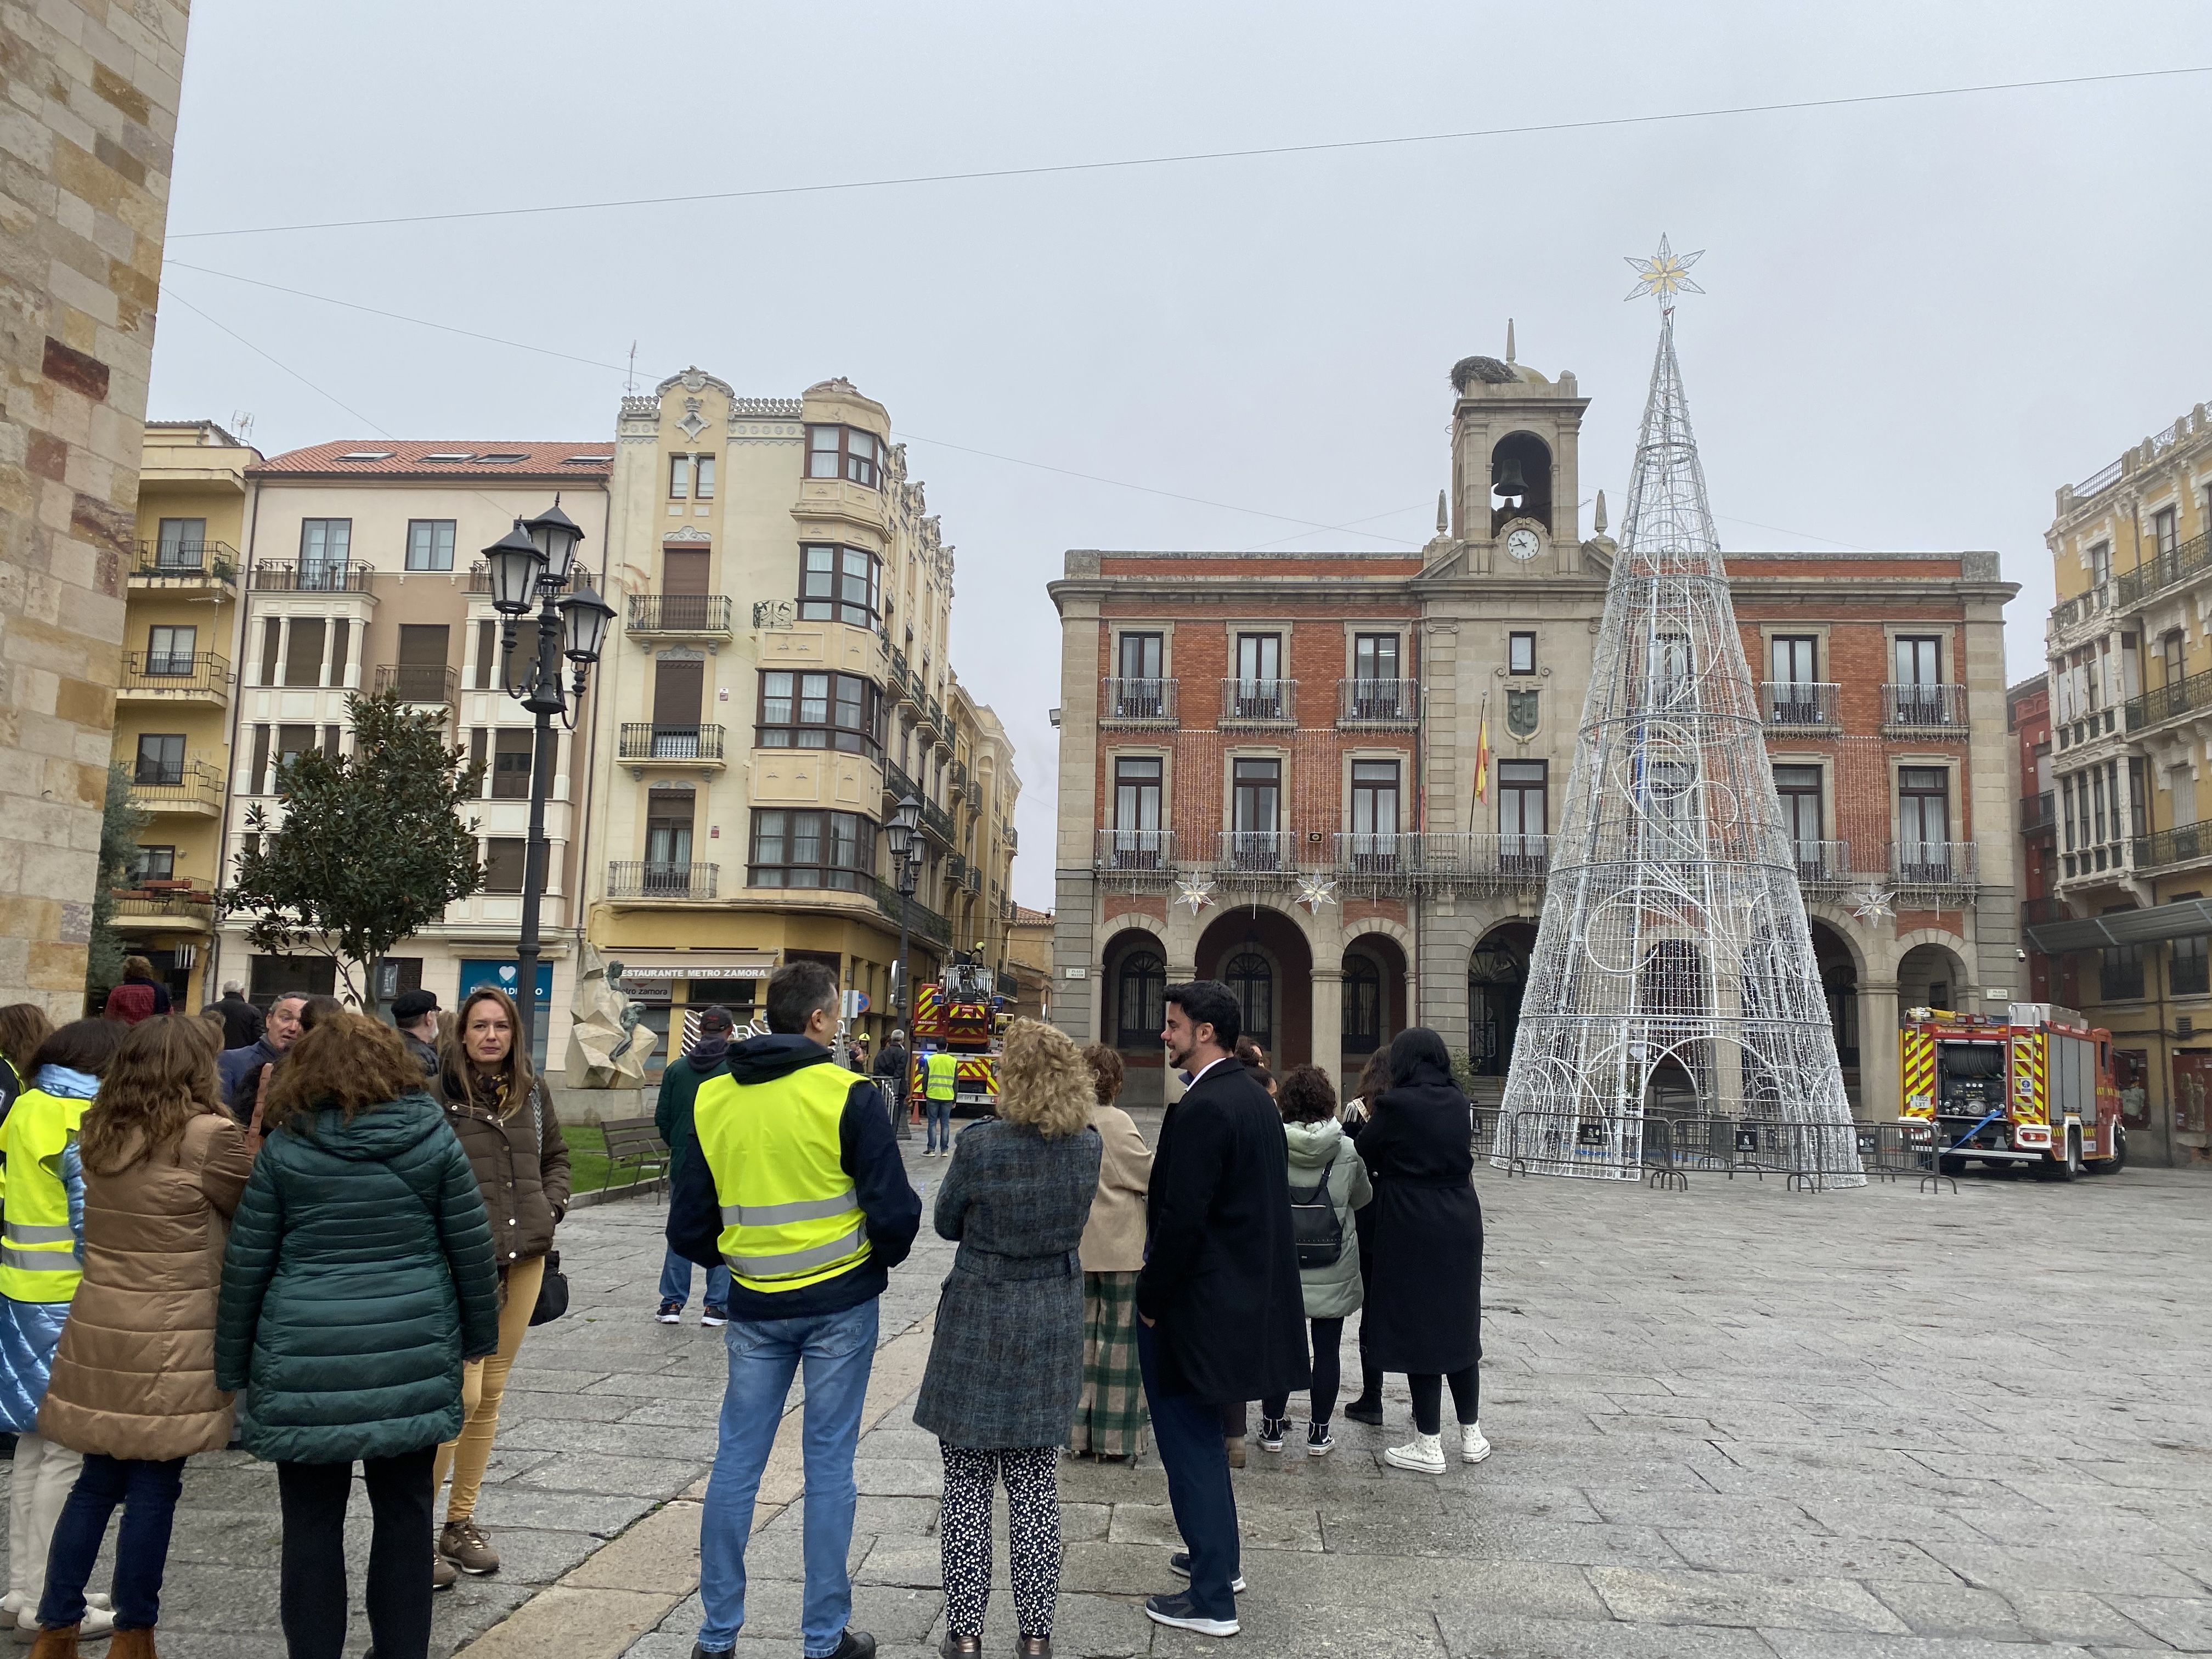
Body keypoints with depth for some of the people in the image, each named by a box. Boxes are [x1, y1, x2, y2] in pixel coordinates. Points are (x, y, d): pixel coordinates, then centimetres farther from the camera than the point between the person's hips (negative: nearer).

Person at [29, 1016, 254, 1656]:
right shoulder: (210, 1136, -14)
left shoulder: (98, 1134, 8)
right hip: (170, 1342, -6)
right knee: (153, 1489, 5)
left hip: (98, 1331, 7)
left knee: (98, 1481, 17)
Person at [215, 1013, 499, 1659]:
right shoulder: (433, 1138, 0)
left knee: (312, 1521, 11)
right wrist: (480, 1336, 15)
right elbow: (473, 1249, 3)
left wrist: (232, 1365, 12)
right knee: (404, 1514, 12)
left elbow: (246, 1264, 1)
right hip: (411, 1358, 1)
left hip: (307, 1362, -1)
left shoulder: (284, 1147, -1)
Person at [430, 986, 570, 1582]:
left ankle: (460, 1522, 25)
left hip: (525, 1259, 5)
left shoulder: (532, 1092, 8)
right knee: (461, 1394, -9)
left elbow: (556, 1157, 21)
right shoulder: (437, 1095, -8)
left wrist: (551, 1207, 6)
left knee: (492, 1394, 13)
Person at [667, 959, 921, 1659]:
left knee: (736, 1462, 13)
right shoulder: (847, 1095, -13)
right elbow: (895, 1209, -13)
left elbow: (687, 1224, 5)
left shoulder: (711, 1099, 1)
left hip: (756, 1304, 4)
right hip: (840, 1300, -3)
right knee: (828, 1465, 6)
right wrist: (883, 1256, 8)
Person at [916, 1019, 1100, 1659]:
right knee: (1035, 1484, 13)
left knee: (967, 1483, 9)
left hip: (980, 1322, -4)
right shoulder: (1087, 1146, -6)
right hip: (1054, 1323, 4)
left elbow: (947, 1223, -3)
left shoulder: (982, 1145, -18)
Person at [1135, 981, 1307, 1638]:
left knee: (1189, 1443, 4)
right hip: (1246, 1295, 9)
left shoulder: (1202, 1109, -22)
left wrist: (1151, 1300, -12)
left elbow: (1181, 1219, -25)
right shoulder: (1256, 1098, 7)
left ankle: (1212, 1600, 14)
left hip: (1196, 1305, -9)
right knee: (1204, 1436, 24)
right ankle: (1218, 1557, 38)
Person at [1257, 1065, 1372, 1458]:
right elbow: (1362, 1199, 7)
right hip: (1334, 1271, 0)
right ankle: (1319, 1434, 17)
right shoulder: (1348, 1151, -10)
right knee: (1327, 1350, 10)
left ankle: (1272, 1428, 21)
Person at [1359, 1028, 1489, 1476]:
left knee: (1417, 1327, 3)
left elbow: (1363, 1155, -3)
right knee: (1458, 1324, 17)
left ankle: (1429, 1446, 9)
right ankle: (1472, 1434, 26)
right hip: (1461, 1227, 6)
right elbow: (1463, 1158, 9)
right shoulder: (1459, 1104, 2)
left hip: (1413, 1231, -6)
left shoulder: (1395, 1106, -13)